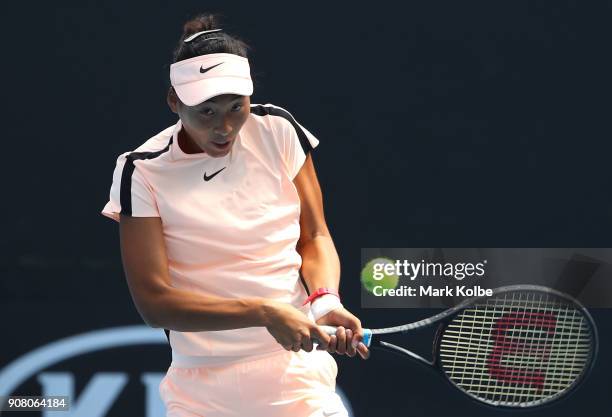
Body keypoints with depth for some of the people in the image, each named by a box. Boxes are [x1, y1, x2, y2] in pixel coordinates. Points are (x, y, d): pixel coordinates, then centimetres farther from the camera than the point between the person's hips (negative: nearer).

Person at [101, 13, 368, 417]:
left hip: (297, 372, 1)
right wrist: (264, 313, -26)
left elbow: (315, 237, 5)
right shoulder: (142, 172, -9)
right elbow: (153, 300, -15)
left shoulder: (277, 130, -1)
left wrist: (325, 300, -17)